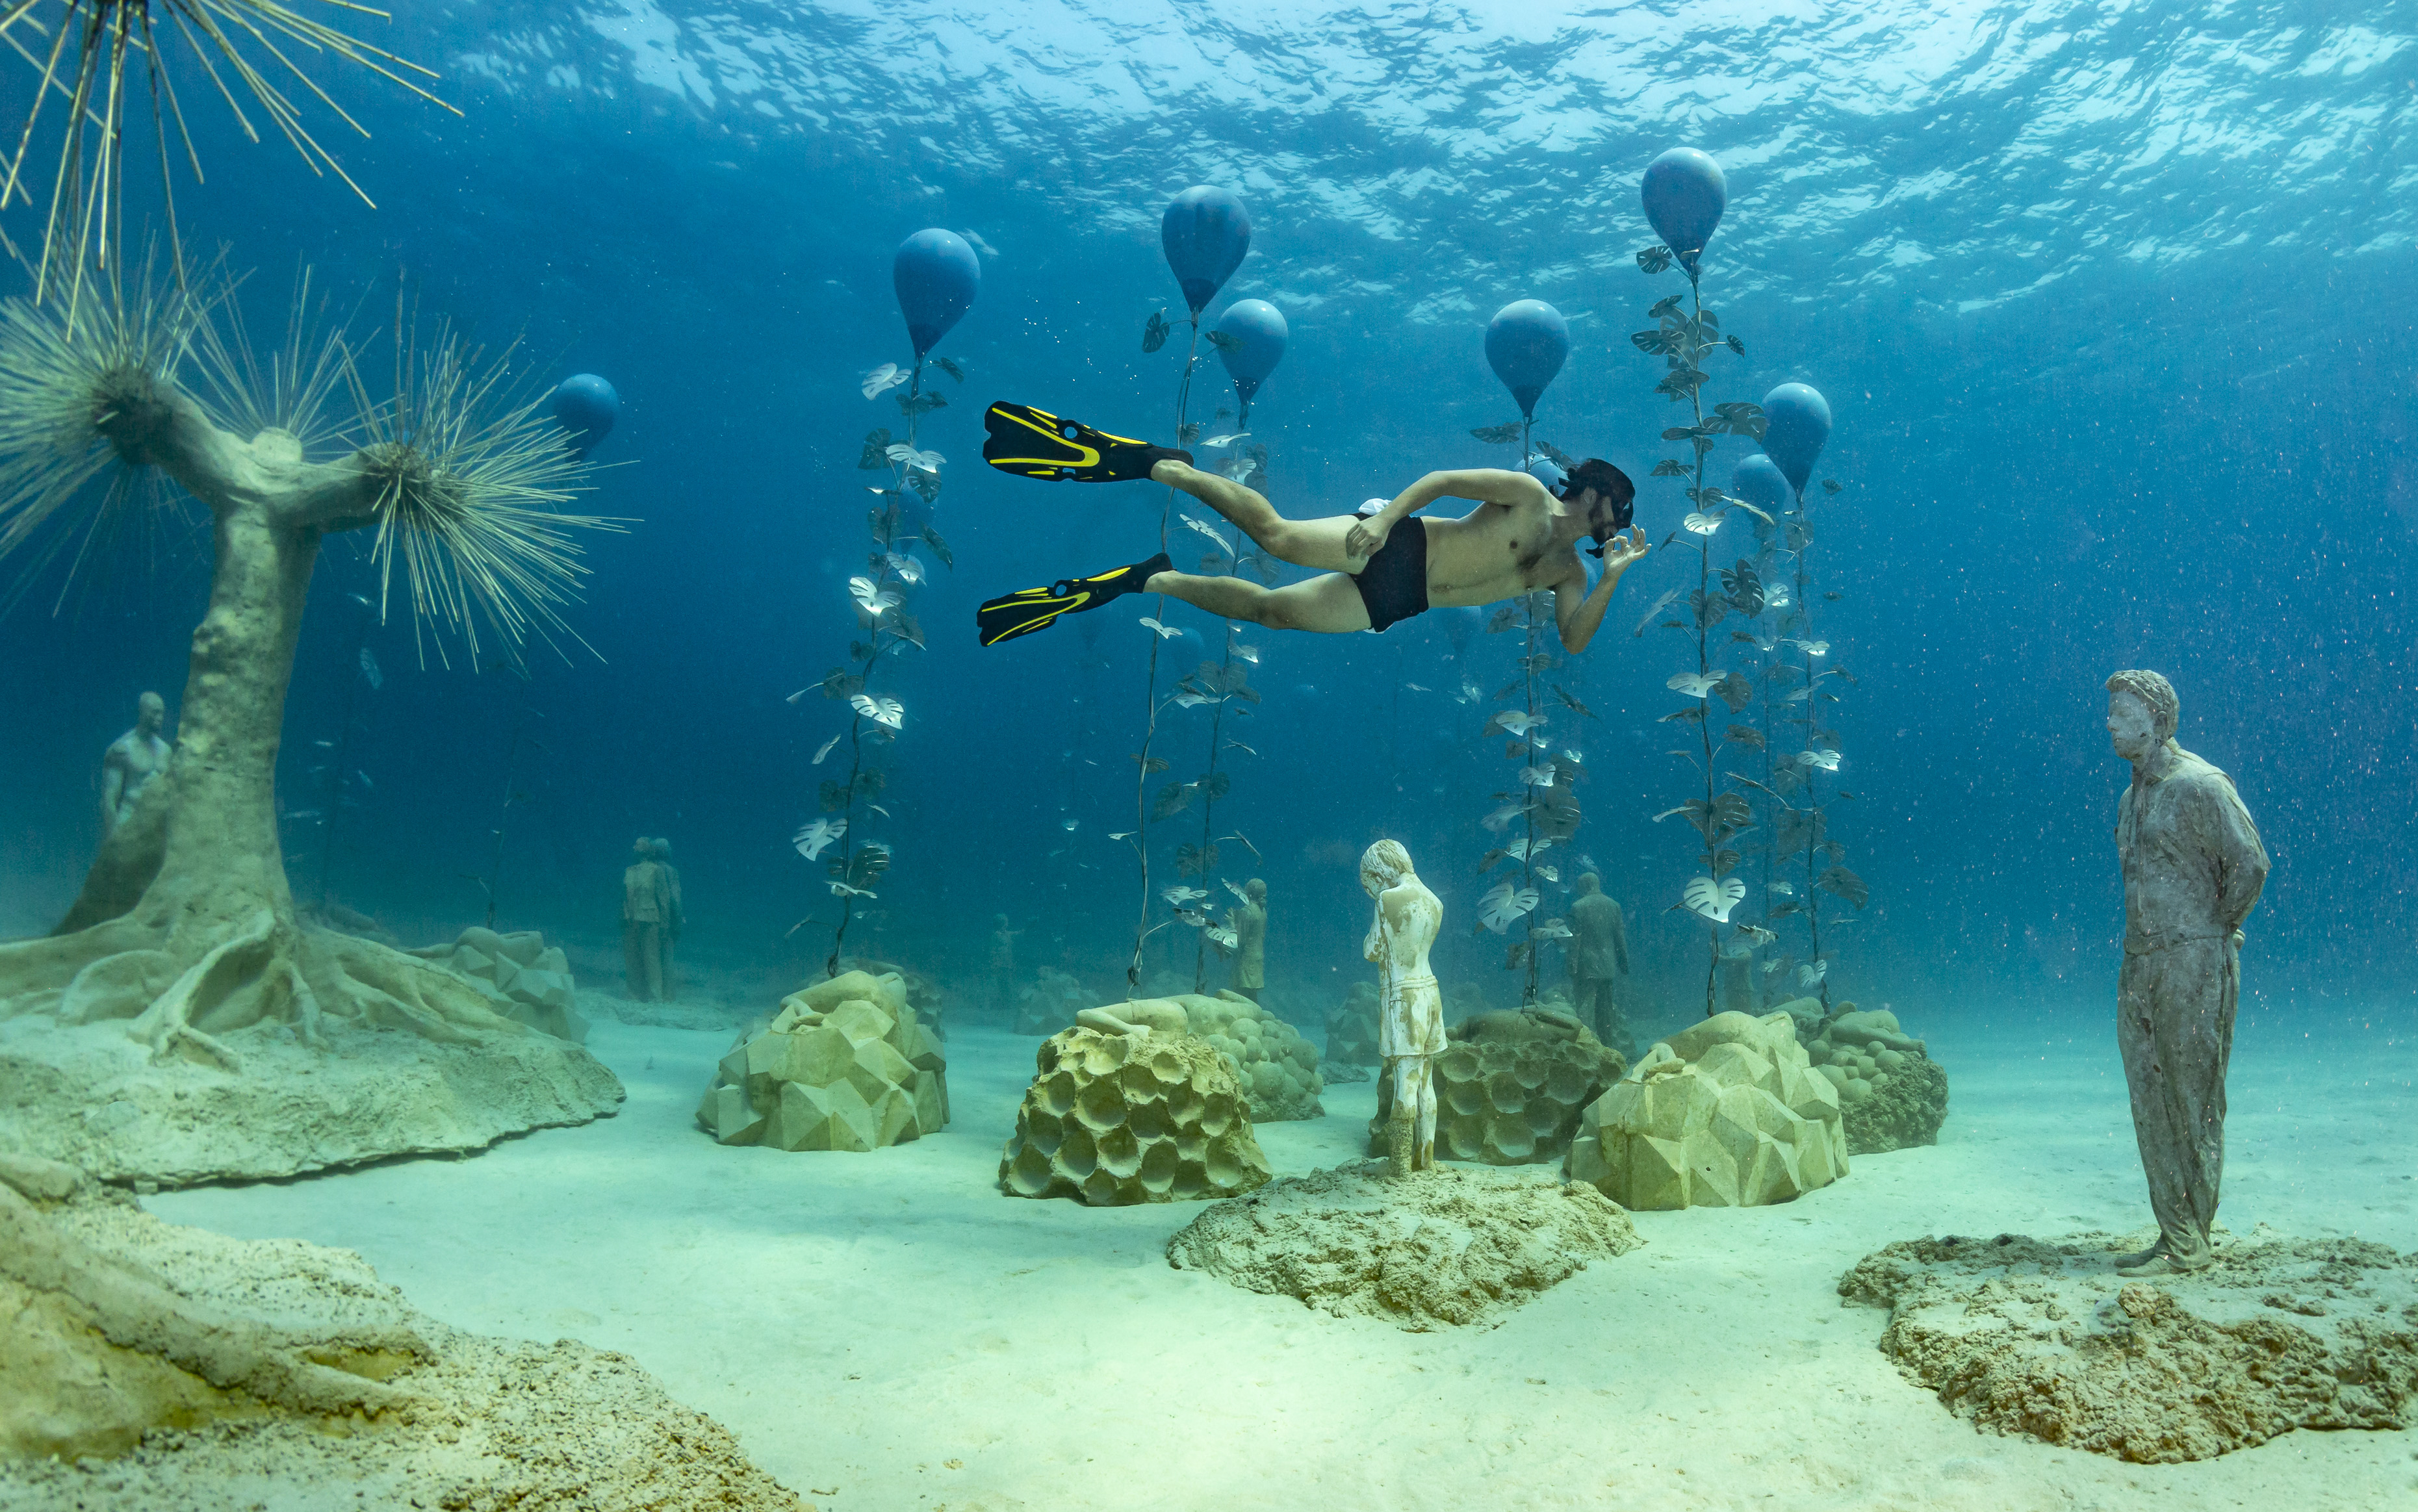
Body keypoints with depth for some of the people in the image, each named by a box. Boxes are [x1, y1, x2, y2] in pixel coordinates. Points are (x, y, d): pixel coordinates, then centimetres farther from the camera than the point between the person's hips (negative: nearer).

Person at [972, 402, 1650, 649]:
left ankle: (1147, 580, 4)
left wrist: (1613, 576, -9)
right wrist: (1385, 516, -23)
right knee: (1279, 537, -26)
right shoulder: (1528, 495, -1)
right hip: (1398, 548, -5)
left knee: (1269, 608, -6)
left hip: (1398, 605, 5)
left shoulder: (1567, 572, 15)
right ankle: (1149, 463, -12)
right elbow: (1442, 479, -8)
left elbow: (1575, 640, 3)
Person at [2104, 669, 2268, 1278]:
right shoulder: (2132, 797, 15)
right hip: (2140, 969, 8)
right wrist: (2146, 942, 12)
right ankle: (2176, 1237, 14)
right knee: (2151, 1106, 7)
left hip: (2194, 965, -8)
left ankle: (2190, 1244, 7)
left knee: (2193, 1105, 0)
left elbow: (2250, 865, -13)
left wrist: (2216, 933, -2)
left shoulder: (2199, 786, -11)